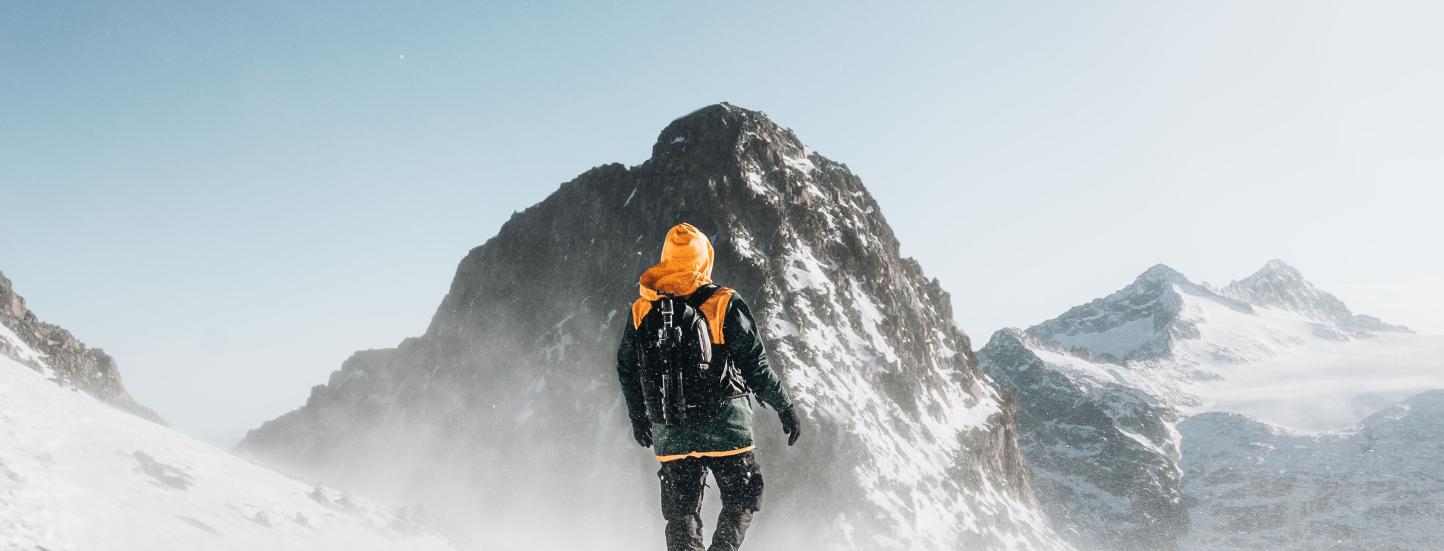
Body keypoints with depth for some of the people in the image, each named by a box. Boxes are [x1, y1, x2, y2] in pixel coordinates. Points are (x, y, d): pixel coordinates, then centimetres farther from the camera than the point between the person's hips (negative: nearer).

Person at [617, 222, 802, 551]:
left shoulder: (642, 311, 1)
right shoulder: (725, 306, -10)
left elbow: (627, 370, 9)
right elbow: (755, 365, -8)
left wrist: (637, 416, 24)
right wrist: (785, 407, 4)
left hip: (669, 431, 3)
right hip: (724, 426, -3)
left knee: (681, 511, 13)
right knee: (742, 499, 12)